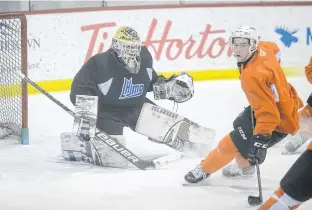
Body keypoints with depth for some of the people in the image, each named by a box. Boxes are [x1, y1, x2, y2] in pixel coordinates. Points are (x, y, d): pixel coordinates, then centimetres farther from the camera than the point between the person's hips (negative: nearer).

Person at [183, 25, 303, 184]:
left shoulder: (252, 76, -37)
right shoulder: (263, 49, -11)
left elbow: (268, 112, -38)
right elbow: (273, 48, 16)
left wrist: (260, 140, -40)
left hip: (279, 122, -10)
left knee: (232, 143, -1)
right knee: (240, 124, 29)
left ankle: (205, 169, 23)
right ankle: (245, 166, 48)